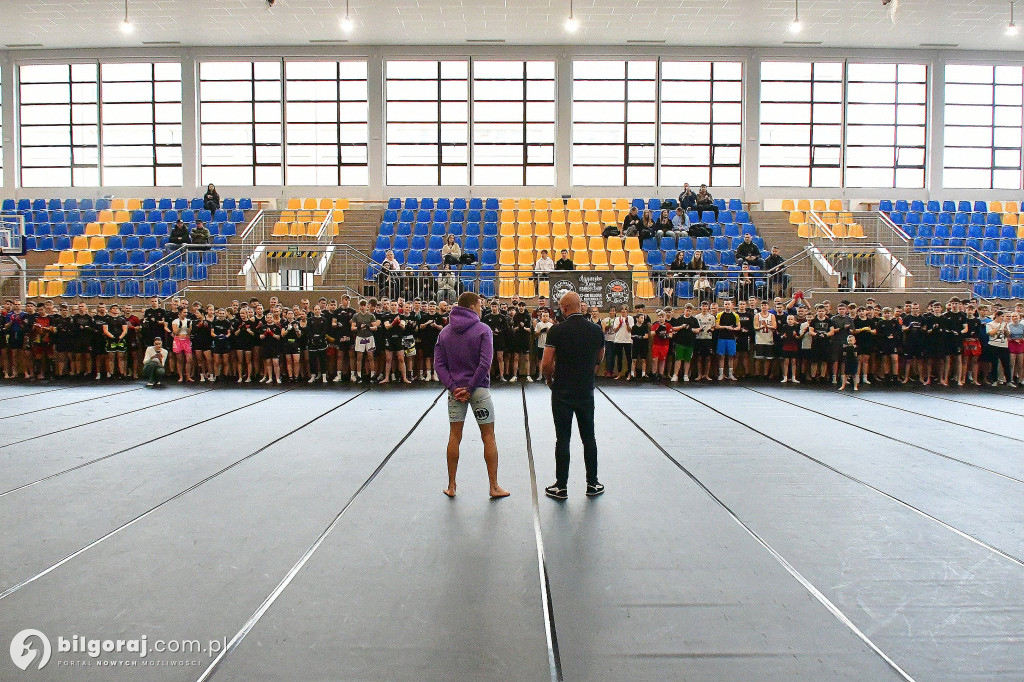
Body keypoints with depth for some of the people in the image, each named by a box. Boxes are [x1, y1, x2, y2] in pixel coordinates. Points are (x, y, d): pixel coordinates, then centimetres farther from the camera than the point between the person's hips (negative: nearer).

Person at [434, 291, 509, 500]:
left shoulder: (445, 332, 7)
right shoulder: (483, 329, -8)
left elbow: (439, 364, -1)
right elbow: (485, 363, -17)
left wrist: (453, 387, -6)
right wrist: (470, 388, -12)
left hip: (455, 390, 4)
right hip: (479, 388, -4)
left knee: (454, 437, 10)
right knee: (488, 436, 5)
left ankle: (451, 486, 15)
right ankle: (494, 487, 8)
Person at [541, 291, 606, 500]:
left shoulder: (557, 330, -13)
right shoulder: (596, 330, 0)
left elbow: (546, 364, -14)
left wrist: (550, 378, 5)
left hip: (562, 392, -3)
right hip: (586, 392, 3)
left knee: (563, 439, 3)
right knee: (589, 438, 14)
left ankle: (561, 487, 10)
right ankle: (592, 484, 21)